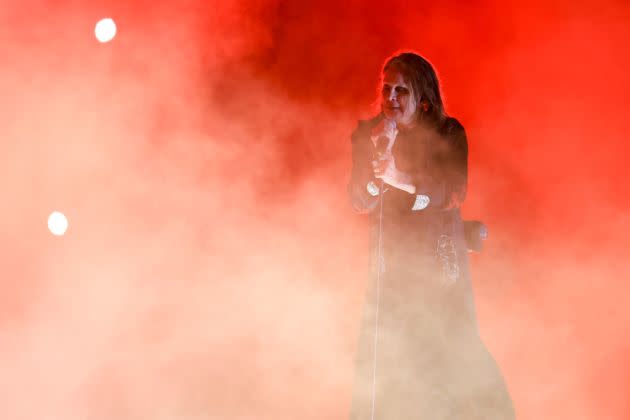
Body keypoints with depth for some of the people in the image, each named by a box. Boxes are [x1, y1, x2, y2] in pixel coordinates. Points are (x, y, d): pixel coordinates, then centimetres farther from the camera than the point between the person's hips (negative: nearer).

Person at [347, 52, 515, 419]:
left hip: (440, 256, -1)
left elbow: (453, 193, -17)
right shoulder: (367, 135, -2)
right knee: (383, 347, -4)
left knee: (453, 343, -2)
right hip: (391, 254, 1)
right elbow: (359, 202, -8)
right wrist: (378, 157, -26)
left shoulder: (448, 133, -5)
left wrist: (400, 179, -34)